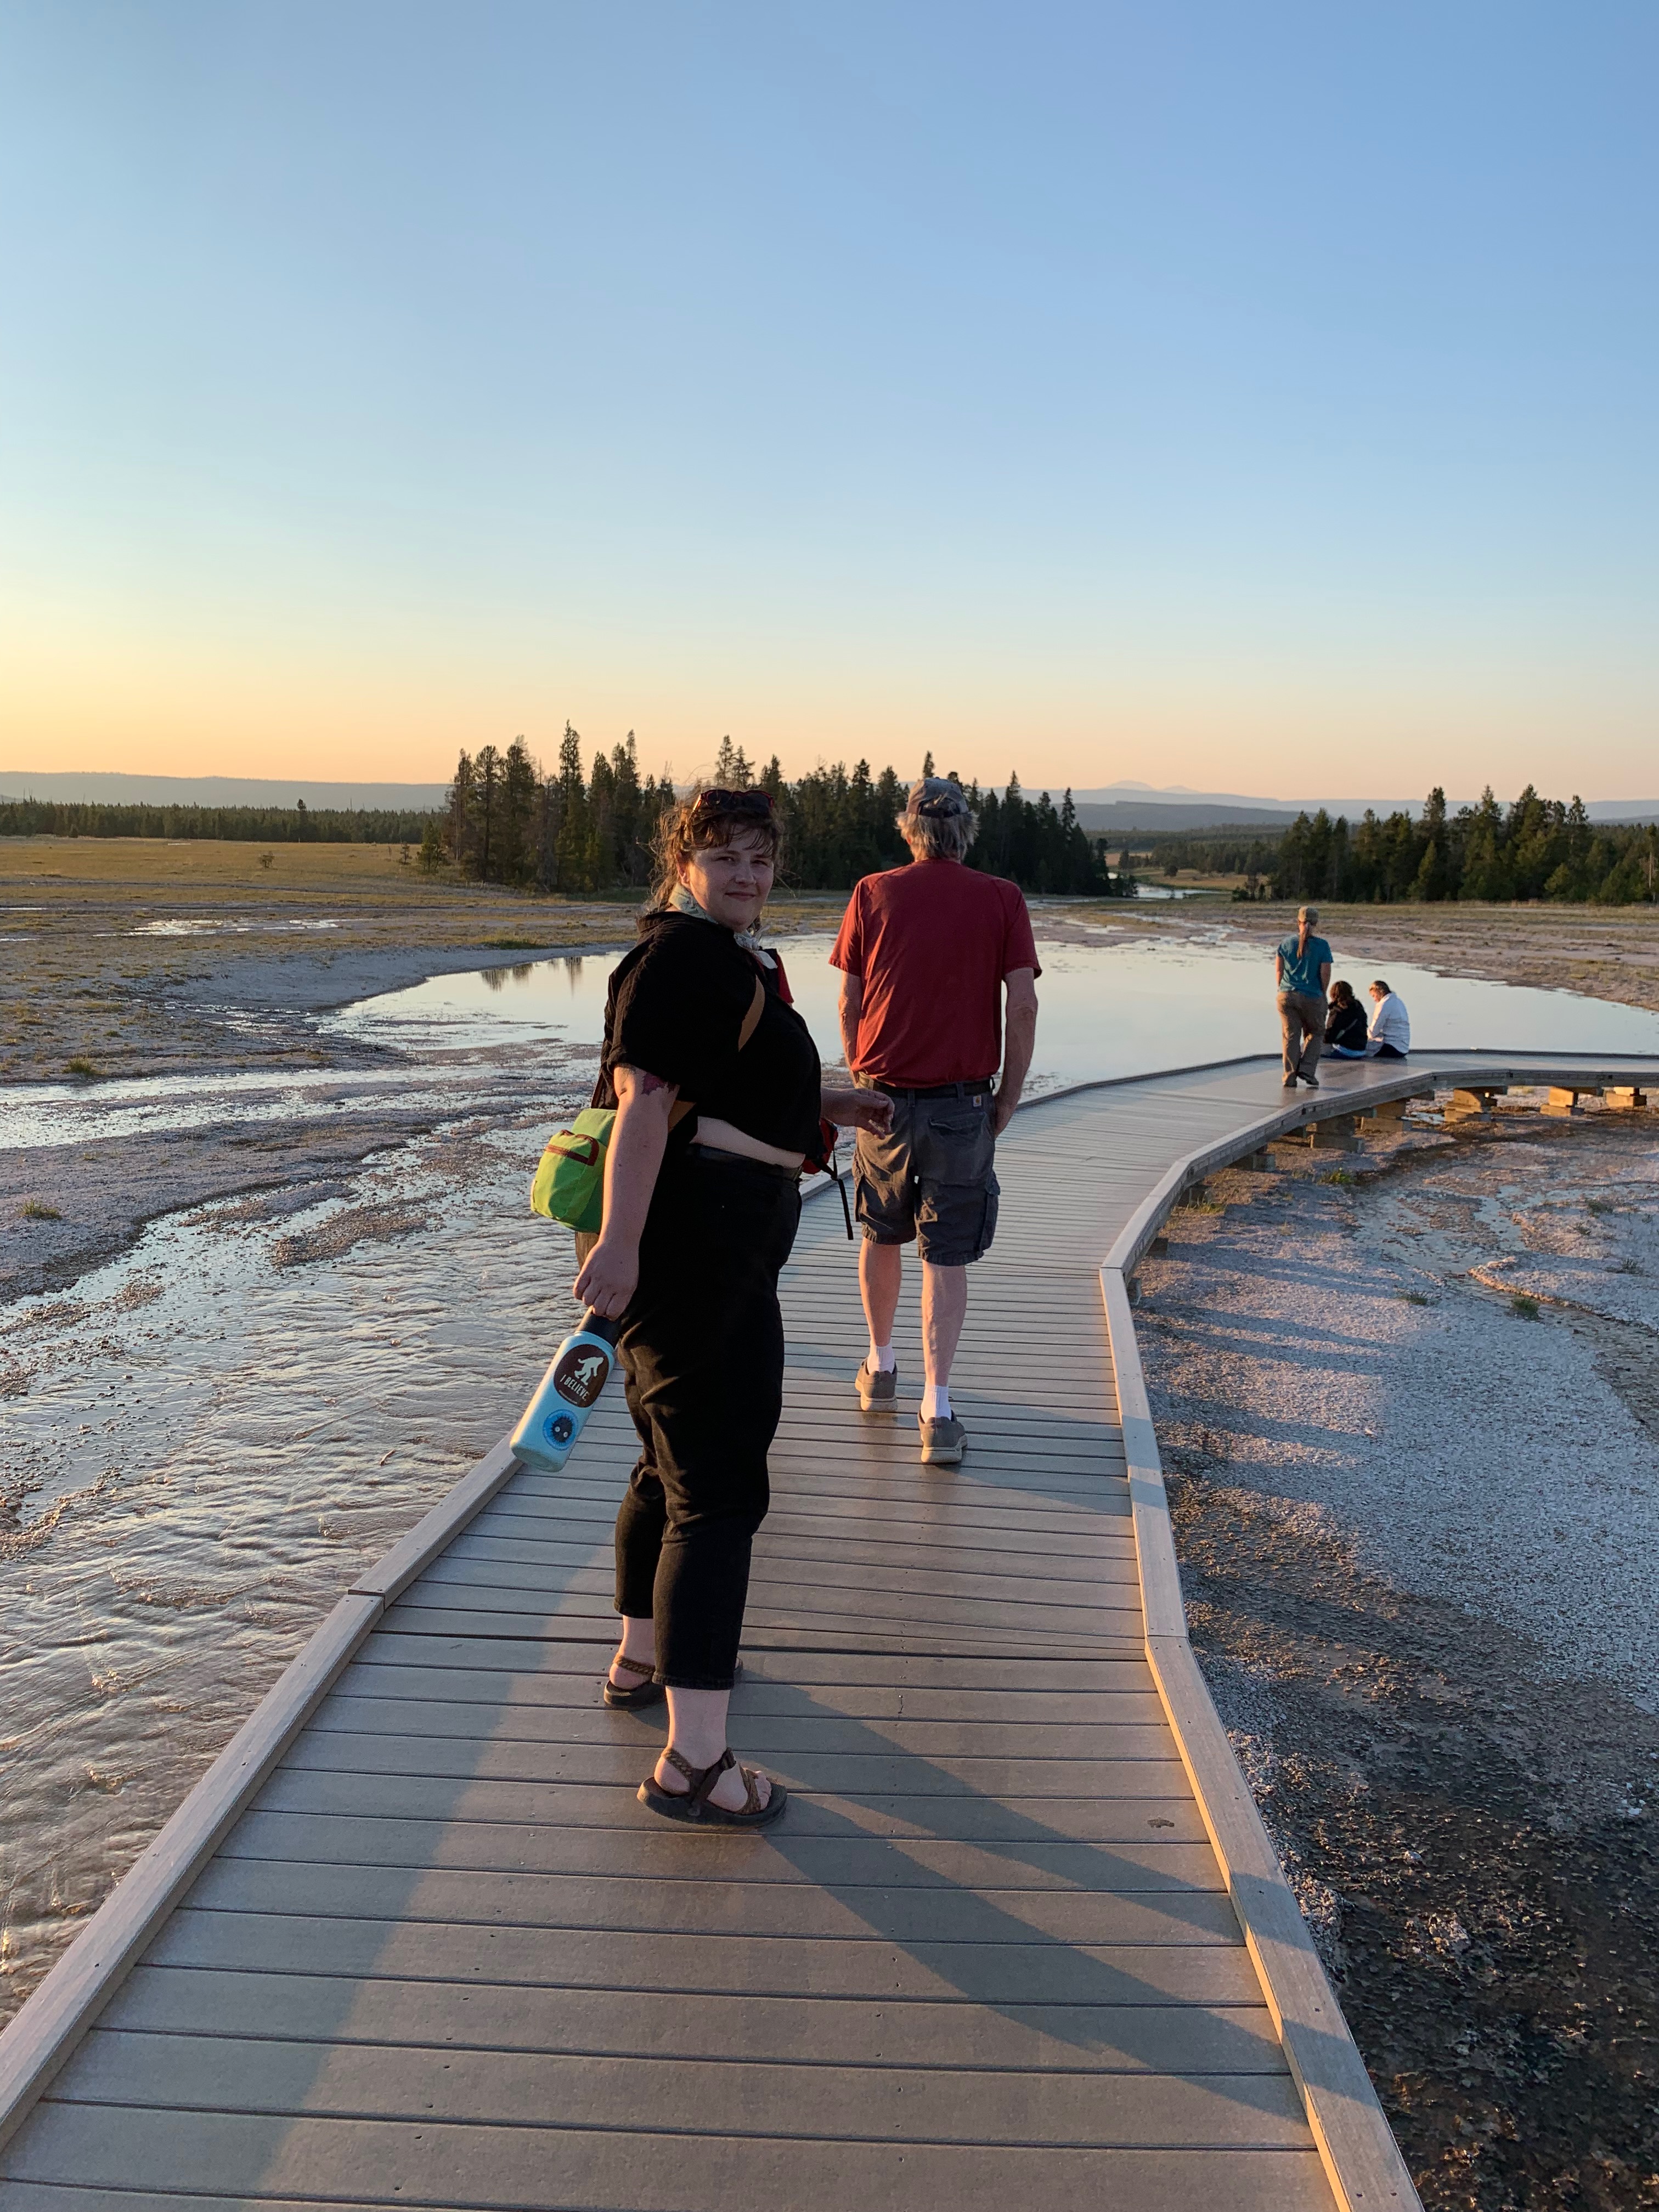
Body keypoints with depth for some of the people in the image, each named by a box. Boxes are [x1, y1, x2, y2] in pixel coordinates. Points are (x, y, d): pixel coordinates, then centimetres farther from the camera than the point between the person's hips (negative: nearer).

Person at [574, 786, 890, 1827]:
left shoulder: (732, 958, 18)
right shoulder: (683, 957, -15)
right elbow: (647, 1097, -26)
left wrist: (832, 1101, 20)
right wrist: (620, 1244, -34)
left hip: (717, 1243, 11)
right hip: (694, 1242, -11)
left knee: (677, 1462, 24)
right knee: (721, 1495, -8)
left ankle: (642, 1658, 42)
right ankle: (694, 1761, -2)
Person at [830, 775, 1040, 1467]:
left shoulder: (872, 893, 1)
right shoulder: (1001, 899, -2)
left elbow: (849, 1003, 2)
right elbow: (1023, 1004, -7)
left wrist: (861, 1078, 12)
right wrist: (1009, 1097, 2)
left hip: (885, 1097, 1)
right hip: (963, 1103, -1)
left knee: (880, 1236, 21)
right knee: (946, 1258, 5)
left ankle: (880, 1369, 35)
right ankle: (937, 1410, -1)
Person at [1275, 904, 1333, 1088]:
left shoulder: (1287, 943, 3)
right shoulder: (1322, 946, -5)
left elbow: (1278, 971, 5)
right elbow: (1325, 974, -6)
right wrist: (1322, 995, 9)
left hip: (1287, 996, 2)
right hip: (1312, 998, -2)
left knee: (1291, 1036, 6)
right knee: (1315, 1033, 16)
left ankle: (1290, 1077, 4)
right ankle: (1307, 1068, 2)